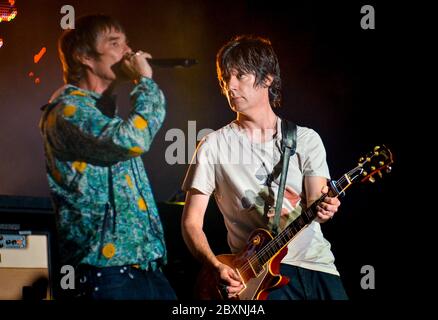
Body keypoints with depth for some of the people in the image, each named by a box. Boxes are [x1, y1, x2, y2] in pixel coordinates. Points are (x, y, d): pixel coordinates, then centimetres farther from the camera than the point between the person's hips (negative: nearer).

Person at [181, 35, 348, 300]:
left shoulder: (306, 139, 8)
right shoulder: (214, 146, 4)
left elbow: (314, 202, -2)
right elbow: (191, 222, 3)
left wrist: (322, 209, -27)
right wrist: (216, 266, -14)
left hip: (315, 261, 2)